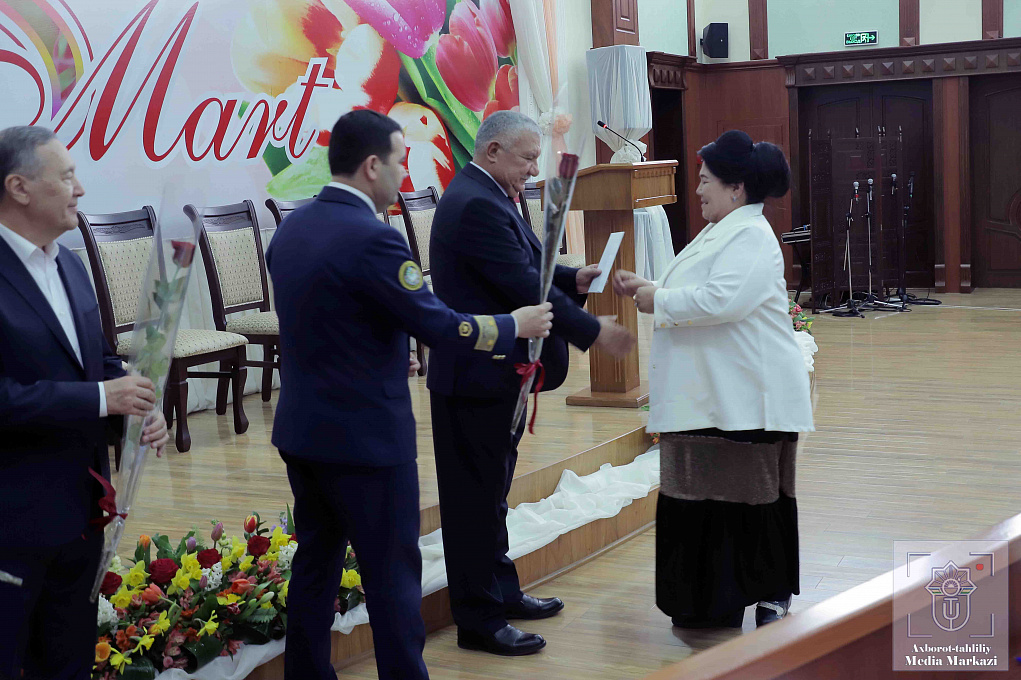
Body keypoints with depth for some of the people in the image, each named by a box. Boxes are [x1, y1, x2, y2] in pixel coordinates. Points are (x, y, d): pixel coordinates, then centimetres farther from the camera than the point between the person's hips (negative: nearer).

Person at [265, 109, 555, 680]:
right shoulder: (371, 238, -21)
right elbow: (440, 326, -19)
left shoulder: (291, 229, 6)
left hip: (301, 432, 8)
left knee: (316, 563, 18)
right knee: (393, 575, 3)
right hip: (366, 436, -8)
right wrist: (517, 325, -4)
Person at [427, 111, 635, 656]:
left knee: (491, 490, 19)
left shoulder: (484, 197, 13)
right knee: (476, 497, -1)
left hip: (493, 371, 11)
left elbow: (524, 271, 16)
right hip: (477, 376, -11)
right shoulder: (477, 205, -21)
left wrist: (572, 279, 1)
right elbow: (525, 287, -24)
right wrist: (594, 332, -19)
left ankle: (501, 591, 32)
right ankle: (479, 621, 8)